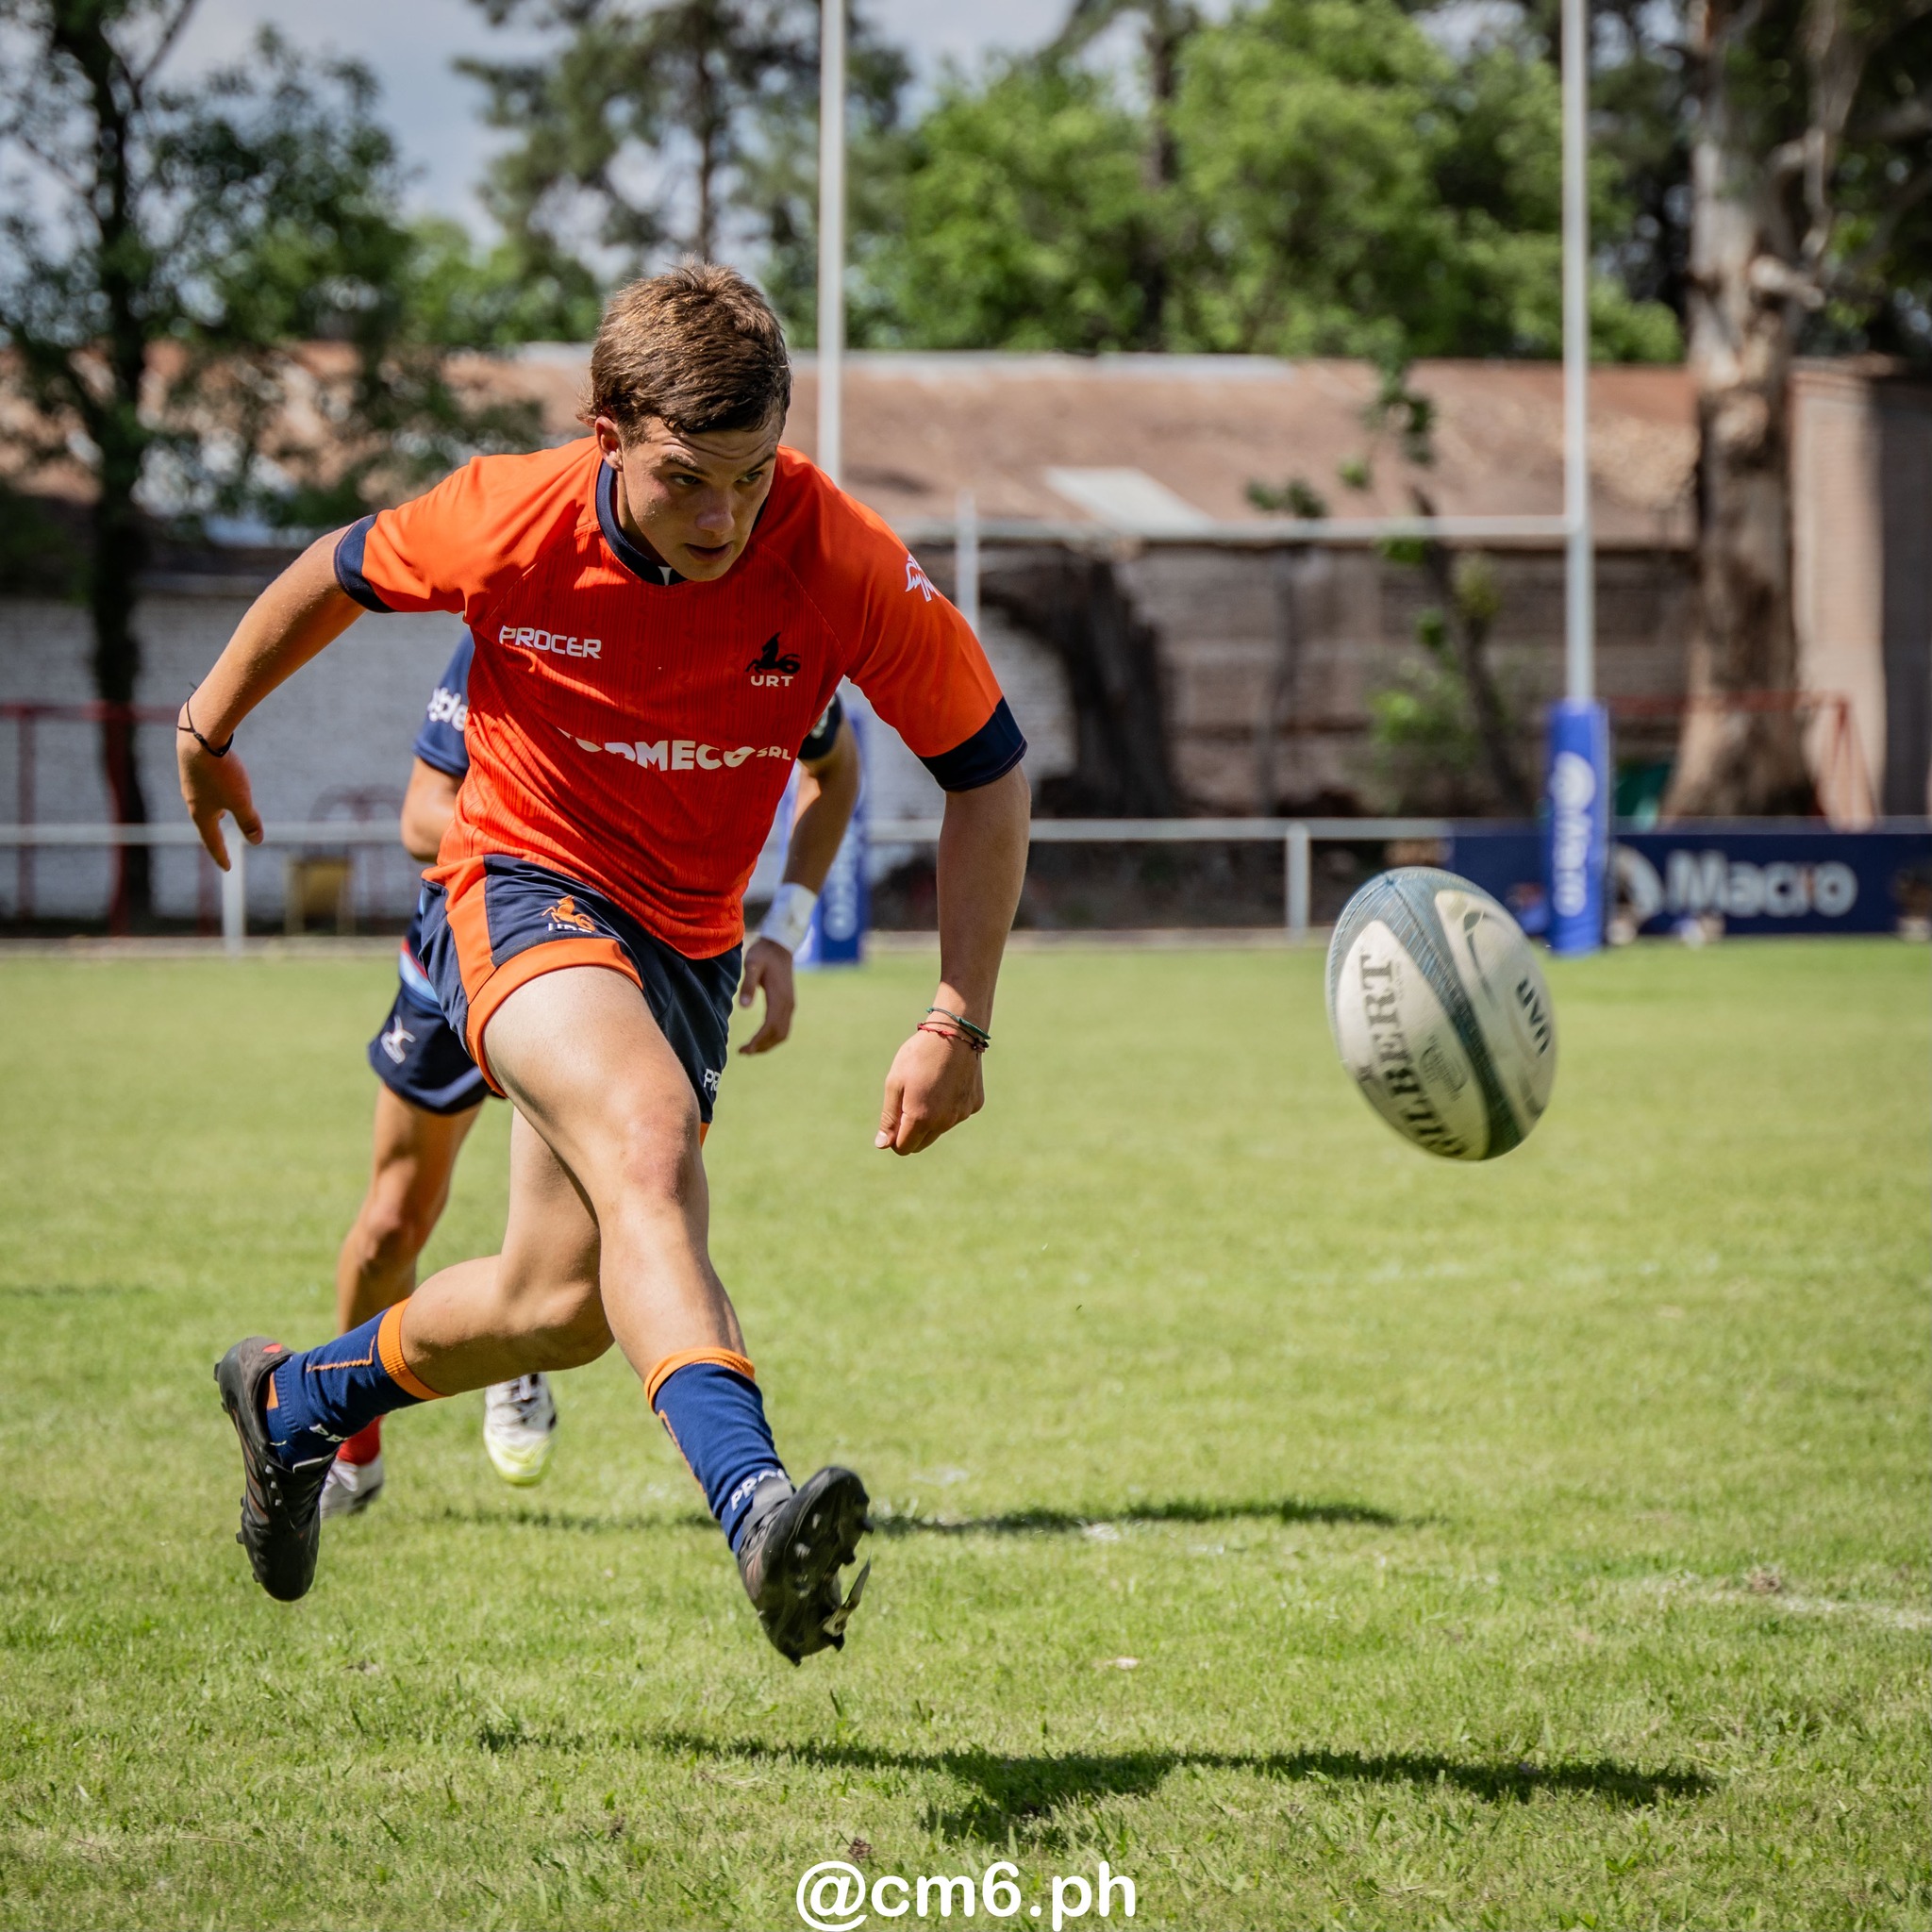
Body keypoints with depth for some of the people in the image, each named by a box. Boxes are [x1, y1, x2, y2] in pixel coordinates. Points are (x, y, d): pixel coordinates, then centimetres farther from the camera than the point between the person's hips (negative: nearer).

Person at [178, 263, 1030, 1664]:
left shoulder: (846, 563, -21)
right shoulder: (508, 523, -20)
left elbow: (988, 770, -10)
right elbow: (342, 575, 2)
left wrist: (958, 1026, -15)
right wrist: (210, 730, 17)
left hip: (689, 941, 3)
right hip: (520, 886, -3)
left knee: (562, 1309, 7)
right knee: (649, 1136, -34)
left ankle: (298, 1400, 37)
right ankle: (754, 1505, -50)